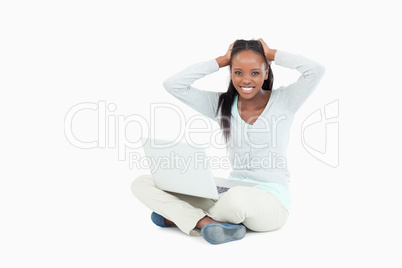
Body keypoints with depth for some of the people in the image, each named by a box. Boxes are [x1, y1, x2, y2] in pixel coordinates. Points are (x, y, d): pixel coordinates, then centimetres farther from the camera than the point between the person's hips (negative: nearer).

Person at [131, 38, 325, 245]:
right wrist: (222, 60, 3)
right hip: (230, 195, 4)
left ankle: (184, 217, -12)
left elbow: (316, 70, -17)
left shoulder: (283, 101, 0)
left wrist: (271, 54, -3)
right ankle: (208, 223, -28)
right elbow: (173, 85, 2)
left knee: (237, 197, -43)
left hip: (272, 203, -4)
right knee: (142, 183, -9)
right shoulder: (222, 104, 8)